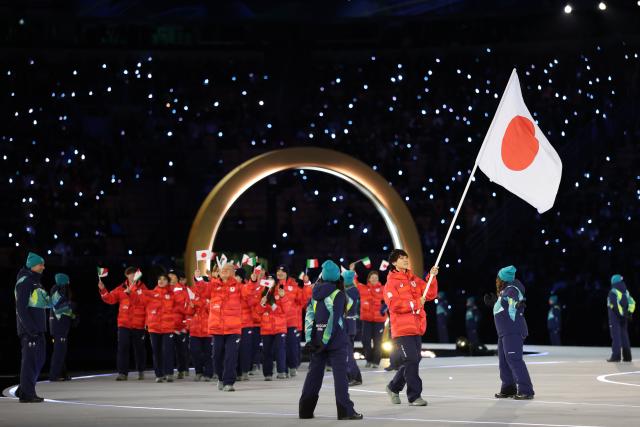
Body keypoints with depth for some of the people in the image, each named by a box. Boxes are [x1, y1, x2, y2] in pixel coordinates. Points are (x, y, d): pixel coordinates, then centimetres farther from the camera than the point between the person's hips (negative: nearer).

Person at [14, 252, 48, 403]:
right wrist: (30, 328, -22)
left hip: (37, 328, 10)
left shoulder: (35, 282, 19)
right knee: (30, 359, -7)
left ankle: (23, 390, 21)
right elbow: (21, 308, -17)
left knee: (39, 358, 13)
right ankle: (26, 393, -3)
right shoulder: (24, 282, -10)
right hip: (28, 328, -10)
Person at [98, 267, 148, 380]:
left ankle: (141, 371, 26)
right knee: (122, 347, -5)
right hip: (124, 323, 2)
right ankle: (122, 373, -3)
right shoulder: (121, 288, 7)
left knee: (139, 348, 10)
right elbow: (110, 299, 3)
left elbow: (144, 301, -16)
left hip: (138, 324, -2)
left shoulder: (142, 288, -2)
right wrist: (103, 290, -11)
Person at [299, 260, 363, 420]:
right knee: (340, 374, -4)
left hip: (318, 339, 5)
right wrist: (326, 340, -14)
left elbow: (309, 315, 1)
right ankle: (345, 410, -7)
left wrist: (309, 338, -2)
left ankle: (305, 410, 12)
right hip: (336, 340, -5)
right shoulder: (338, 294, -8)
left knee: (314, 374, 10)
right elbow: (334, 319, -14)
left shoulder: (315, 294, 7)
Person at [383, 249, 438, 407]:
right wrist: (415, 303, -14)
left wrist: (432, 278, -3)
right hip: (402, 329, -7)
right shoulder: (391, 282, -4)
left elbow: (430, 294, 9)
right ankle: (414, 396, -4)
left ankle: (394, 388, 29)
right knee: (411, 361, -11)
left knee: (414, 360, 12)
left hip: (416, 328, 7)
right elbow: (394, 304, -16)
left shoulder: (414, 279, 15)